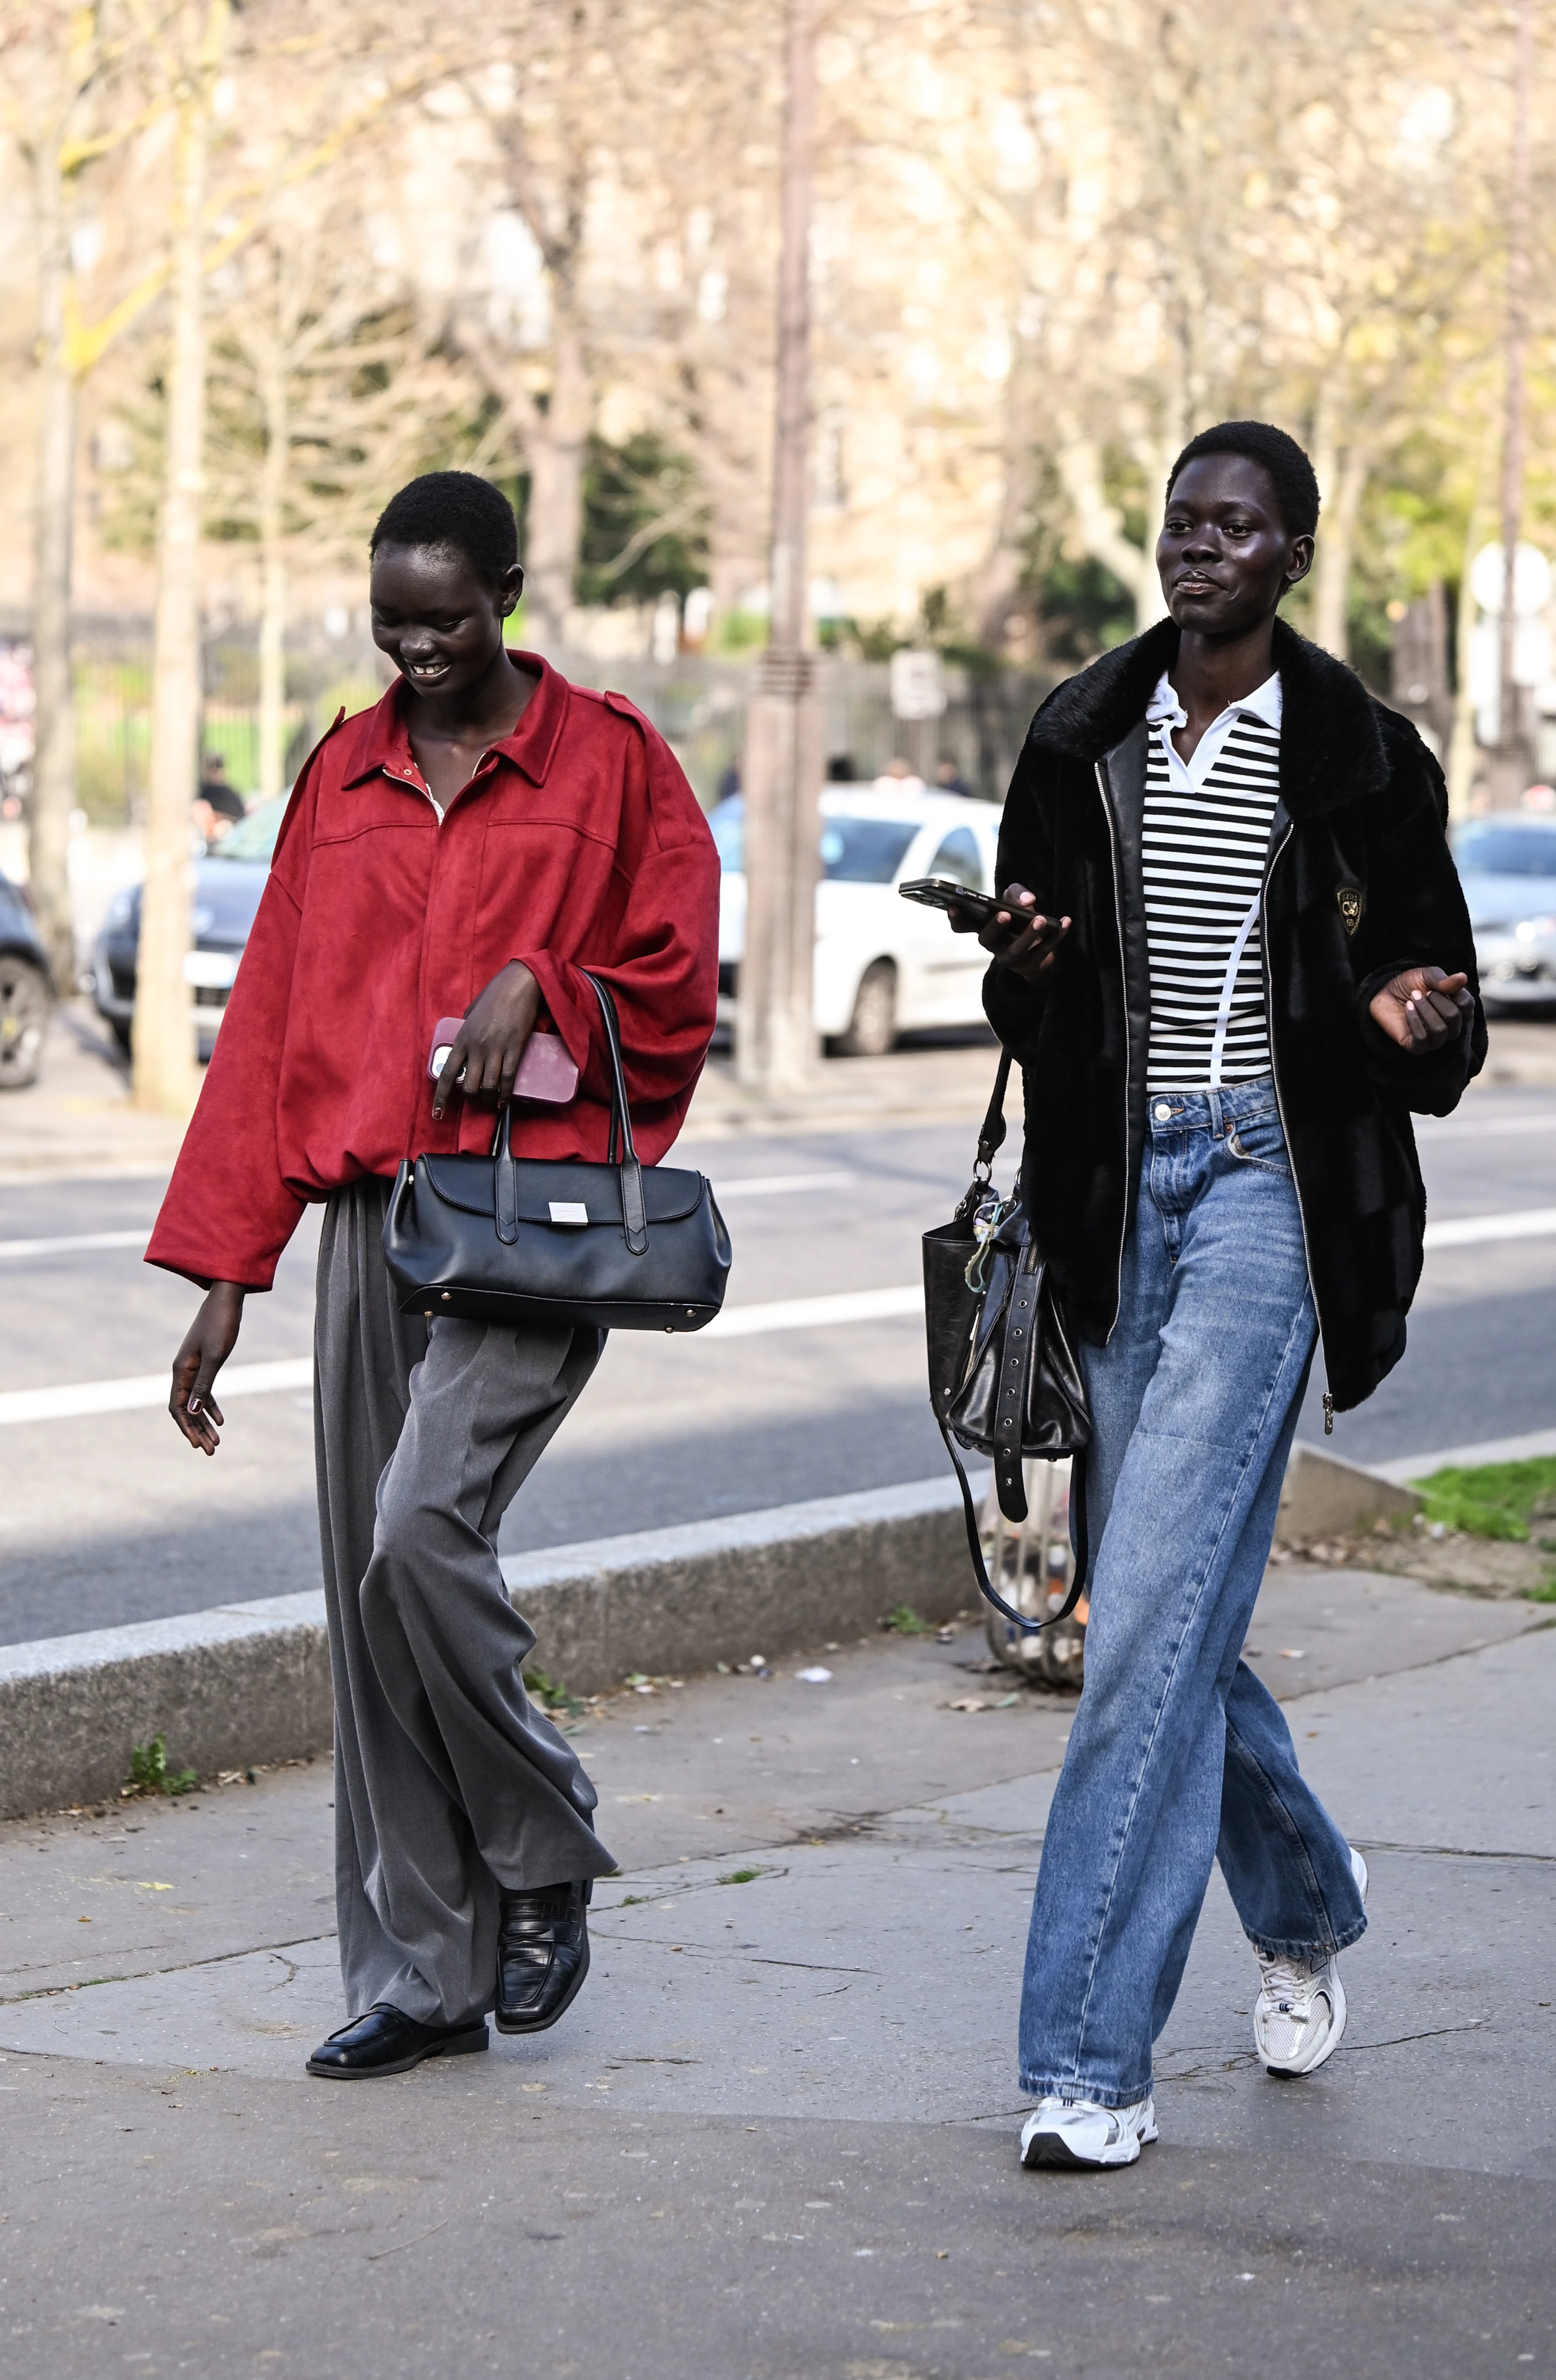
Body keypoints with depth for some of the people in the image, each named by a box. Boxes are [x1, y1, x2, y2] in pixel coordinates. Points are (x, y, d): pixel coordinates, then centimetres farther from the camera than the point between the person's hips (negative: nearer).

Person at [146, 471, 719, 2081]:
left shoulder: (609, 760, 1)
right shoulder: (342, 776, 14)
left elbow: (677, 981, 3)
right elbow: (270, 1022, 13)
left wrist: (538, 990, -16)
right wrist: (225, 1269, 10)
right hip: (371, 1216, 5)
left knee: (421, 1535, -20)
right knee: (365, 1588, 3)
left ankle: (545, 1865, 3)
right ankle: (421, 1977, 12)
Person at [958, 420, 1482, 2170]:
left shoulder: (1359, 759, -2)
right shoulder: (1081, 739, 10)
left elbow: (1438, 1012, 4)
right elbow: (1032, 1018, 14)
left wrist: (1421, 1026, -19)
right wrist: (1025, 973, -8)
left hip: (1268, 1185, -5)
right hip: (1118, 1187, 5)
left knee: (1157, 1608, -15)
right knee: (1162, 1606, 12)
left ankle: (1090, 2054, -12)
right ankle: (1301, 1898, 41)